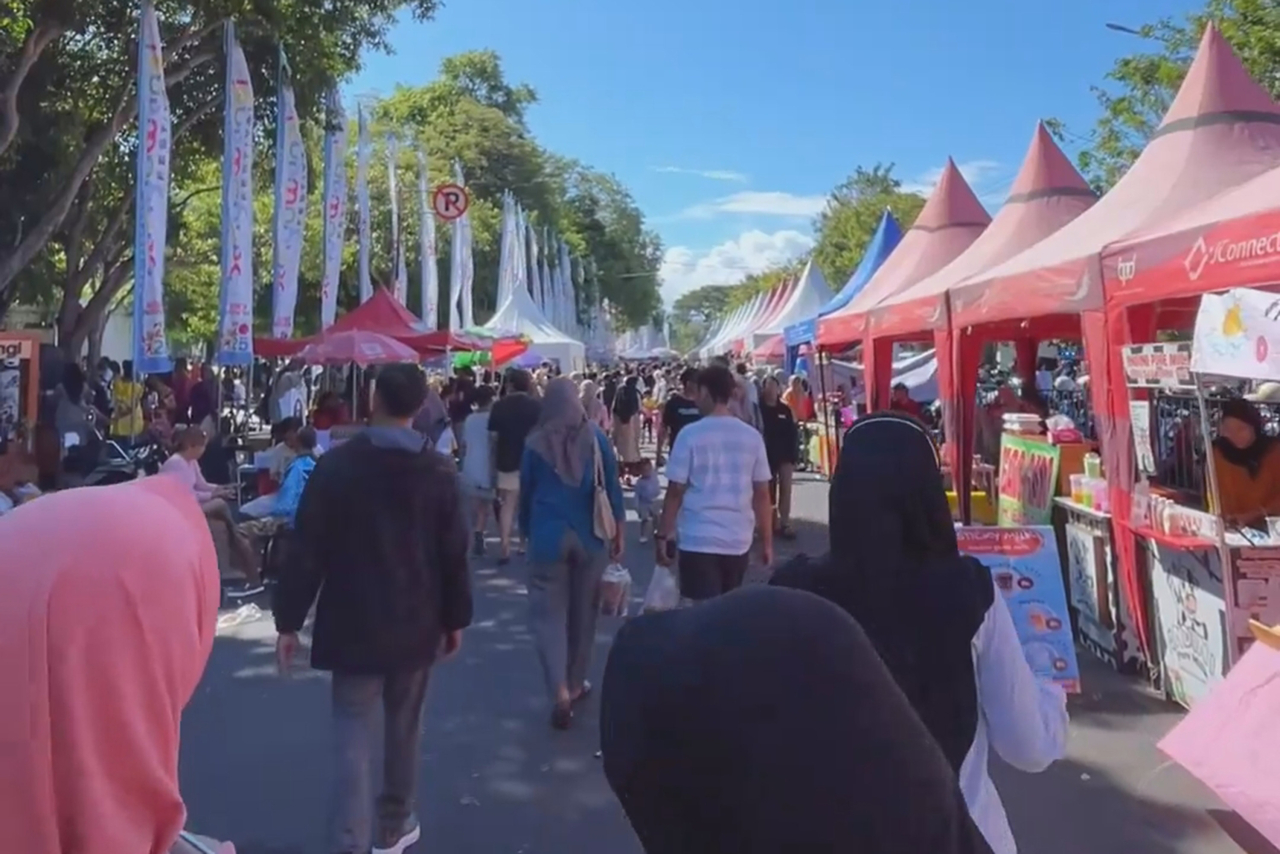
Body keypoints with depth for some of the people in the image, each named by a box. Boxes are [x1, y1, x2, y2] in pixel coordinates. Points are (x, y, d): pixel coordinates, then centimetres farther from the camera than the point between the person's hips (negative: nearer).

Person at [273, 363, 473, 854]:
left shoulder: (336, 465, -9)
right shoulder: (439, 471, -5)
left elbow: (306, 550, -8)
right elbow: (454, 554, -2)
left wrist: (289, 621, 0)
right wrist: (455, 618, 10)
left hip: (354, 624, -2)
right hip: (416, 623, 2)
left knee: (353, 734, 3)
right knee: (404, 727, 17)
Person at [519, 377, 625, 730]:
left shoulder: (534, 443, 0)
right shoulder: (595, 437, 0)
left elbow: (526, 493, 8)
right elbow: (611, 486, 0)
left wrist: (528, 531, 21)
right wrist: (619, 531, 7)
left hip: (548, 537, -1)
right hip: (589, 536, 1)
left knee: (549, 613, 1)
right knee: (583, 611, 15)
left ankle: (561, 691, -13)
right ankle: (575, 683, 27)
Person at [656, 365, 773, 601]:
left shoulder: (691, 434, -8)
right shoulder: (752, 436, 2)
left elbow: (675, 492, -7)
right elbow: (762, 495, 3)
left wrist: (662, 535, 3)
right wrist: (767, 541, 11)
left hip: (699, 540, -4)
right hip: (738, 540, 4)